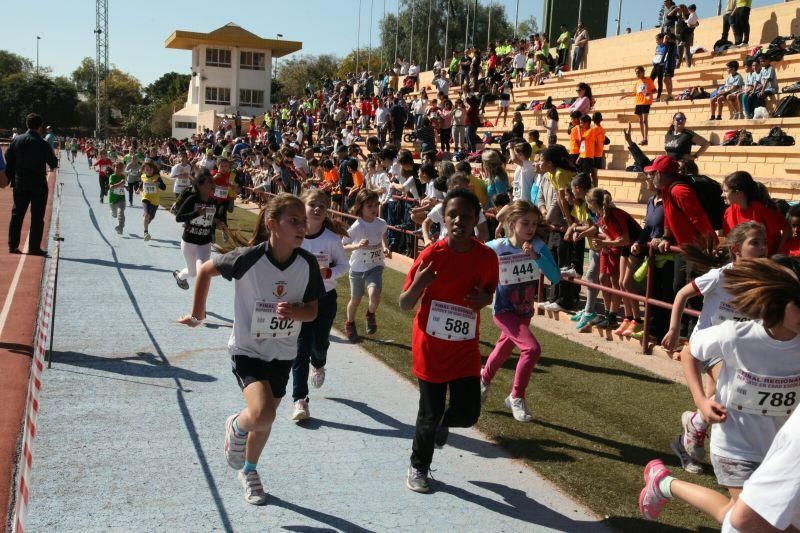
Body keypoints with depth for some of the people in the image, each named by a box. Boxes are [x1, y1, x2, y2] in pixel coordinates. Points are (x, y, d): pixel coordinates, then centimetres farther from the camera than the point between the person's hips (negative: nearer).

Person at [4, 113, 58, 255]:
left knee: (17, 214, 12)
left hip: (20, 183, 4)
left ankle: (13, 245, 12)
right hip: (38, 185, -4)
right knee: (37, 217, 3)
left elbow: (8, 159, 2)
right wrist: (53, 164, 19)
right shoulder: (43, 144, -11)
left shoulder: (16, 140, 0)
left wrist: (12, 178, 9)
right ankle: (34, 247, 3)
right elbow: (53, 163, -4)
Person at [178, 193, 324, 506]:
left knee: (264, 420, 17)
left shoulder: (307, 264, -13)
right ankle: (236, 428, 13)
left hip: (282, 353, 4)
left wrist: (294, 312, -25)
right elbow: (206, 270, -6)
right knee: (262, 414, -24)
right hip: (247, 349, -4)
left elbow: (312, 311, -3)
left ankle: (249, 470, 46)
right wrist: (197, 313, 3)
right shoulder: (249, 258, -23)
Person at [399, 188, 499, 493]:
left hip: (465, 350, 3)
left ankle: (443, 423, 38)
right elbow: (404, 305, -10)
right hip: (430, 348, -2)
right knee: (430, 414, 6)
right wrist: (418, 285, -32)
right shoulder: (431, 256, -15)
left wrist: (485, 299, -12)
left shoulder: (487, 257, -7)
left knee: (467, 413, 0)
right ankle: (418, 467, 32)